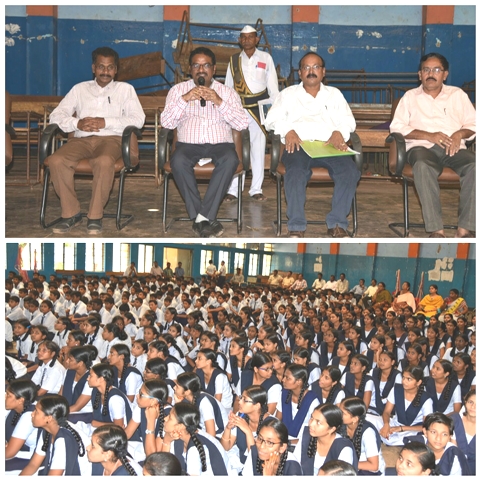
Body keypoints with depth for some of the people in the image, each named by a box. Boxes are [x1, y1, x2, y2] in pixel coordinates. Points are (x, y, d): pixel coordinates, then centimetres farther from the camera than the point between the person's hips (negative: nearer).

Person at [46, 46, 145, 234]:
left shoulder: (125, 88, 16)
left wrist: (106, 122, -11)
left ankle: (95, 215, -24)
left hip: (110, 139, -2)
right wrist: (77, 123, -9)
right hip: (81, 139, 3)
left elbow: (138, 119, 1)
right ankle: (71, 213, -14)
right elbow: (56, 116, 12)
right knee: (56, 161, -29)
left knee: (104, 161, -39)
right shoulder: (80, 88, 21)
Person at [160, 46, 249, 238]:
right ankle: (203, 218, -26)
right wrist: (185, 99, -11)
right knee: (178, 161, -34)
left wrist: (219, 102, -11)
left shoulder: (228, 92, 12)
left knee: (230, 160, -34)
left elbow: (243, 124, -1)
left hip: (220, 144, 0)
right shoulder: (178, 90, 13)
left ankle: (202, 218, -30)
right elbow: (166, 123, 1)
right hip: (189, 144, 0)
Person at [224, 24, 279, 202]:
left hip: (259, 107, -1)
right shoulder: (234, 60, 10)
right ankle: (233, 189, 3)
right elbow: (228, 87, 11)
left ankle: (256, 189, 9)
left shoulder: (266, 58, 6)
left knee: (258, 148, 2)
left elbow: (273, 85, 6)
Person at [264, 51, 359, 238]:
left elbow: (348, 120, 16)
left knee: (351, 172, -29)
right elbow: (272, 119, 11)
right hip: (299, 145, -2)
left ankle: (337, 223, -23)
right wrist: (287, 131, -11)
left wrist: (339, 132, -8)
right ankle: (296, 226, -31)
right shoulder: (288, 94, 23)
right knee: (296, 172, -36)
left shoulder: (334, 94, 28)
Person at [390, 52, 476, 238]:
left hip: (453, 148, 2)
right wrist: (428, 135, -9)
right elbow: (396, 127, 4)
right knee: (423, 166, -39)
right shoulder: (410, 96, 17)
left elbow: (473, 123, 16)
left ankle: (465, 228, -35)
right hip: (422, 146, -2)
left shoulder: (458, 94, 22)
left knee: (475, 165, -32)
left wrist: (460, 134, -8)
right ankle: (436, 230, -42)